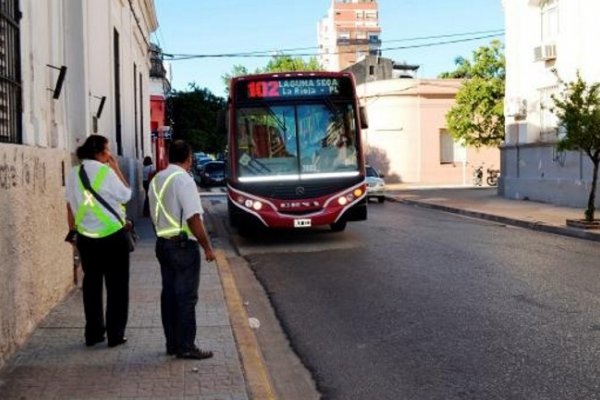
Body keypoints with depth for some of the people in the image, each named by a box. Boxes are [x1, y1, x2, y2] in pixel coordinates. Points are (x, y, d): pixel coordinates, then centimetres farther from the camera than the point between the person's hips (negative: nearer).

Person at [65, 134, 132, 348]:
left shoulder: (73, 174, 5)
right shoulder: (105, 171, -14)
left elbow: (70, 205, 10)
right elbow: (126, 195, -5)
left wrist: (73, 231, 18)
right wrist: (116, 169, 0)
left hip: (86, 238, 6)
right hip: (113, 236, -6)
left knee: (91, 284, 14)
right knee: (116, 286, 5)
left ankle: (93, 332, 19)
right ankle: (115, 334, 7)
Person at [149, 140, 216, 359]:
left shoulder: (156, 180, 10)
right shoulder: (184, 180, -17)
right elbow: (193, 218, -20)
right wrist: (207, 247, -14)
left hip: (163, 244, 8)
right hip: (184, 245, -8)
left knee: (169, 294, 12)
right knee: (186, 297, -2)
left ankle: (172, 344, 19)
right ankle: (186, 347, 3)